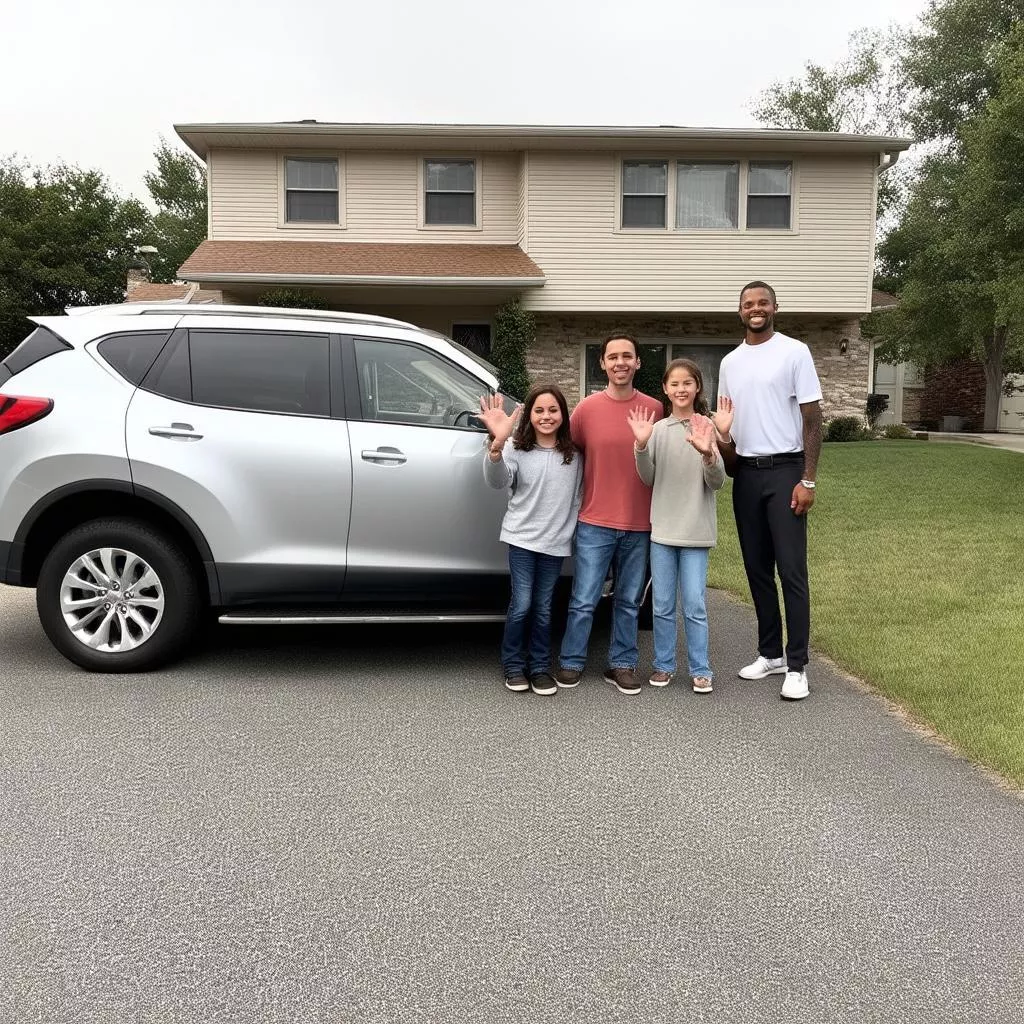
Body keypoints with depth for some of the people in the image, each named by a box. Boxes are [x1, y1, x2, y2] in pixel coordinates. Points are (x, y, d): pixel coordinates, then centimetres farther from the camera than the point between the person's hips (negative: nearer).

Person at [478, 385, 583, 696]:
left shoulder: (574, 454, 5)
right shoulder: (517, 447, -6)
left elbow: (577, 498, 11)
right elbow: (497, 481, -23)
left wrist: (572, 533, 4)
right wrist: (497, 443, -41)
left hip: (556, 542, 3)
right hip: (521, 538, -2)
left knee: (543, 608, 9)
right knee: (521, 604, -4)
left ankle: (540, 668, 21)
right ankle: (514, 666, 14)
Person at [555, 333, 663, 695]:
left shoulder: (655, 410, 0)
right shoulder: (586, 409, -2)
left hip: (639, 526, 1)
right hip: (594, 523, -1)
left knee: (629, 601, 11)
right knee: (583, 601, 2)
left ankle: (622, 665, 25)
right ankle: (571, 663, 18)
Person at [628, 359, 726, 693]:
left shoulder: (707, 427, -2)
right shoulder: (657, 428, 4)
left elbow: (717, 482, -6)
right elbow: (649, 480, 3)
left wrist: (708, 454, -26)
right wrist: (641, 446, -13)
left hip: (696, 530, -2)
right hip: (662, 528, 2)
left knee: (694, 605, 0)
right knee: (663, 605, 9)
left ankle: (700, 670, 12)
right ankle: (664, 664, 22)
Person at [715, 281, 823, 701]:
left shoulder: (794, 352, -4)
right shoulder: (730, 363, 12)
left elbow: (812, 418, -7)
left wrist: (808, 479, -13)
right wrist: (726, 456, 4)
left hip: (784, 470, -5)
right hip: (746, 473, 6)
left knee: (792, 570, -6)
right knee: (757, 569, 10)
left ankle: (796, 666, -1)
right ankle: (770, 653, 22)